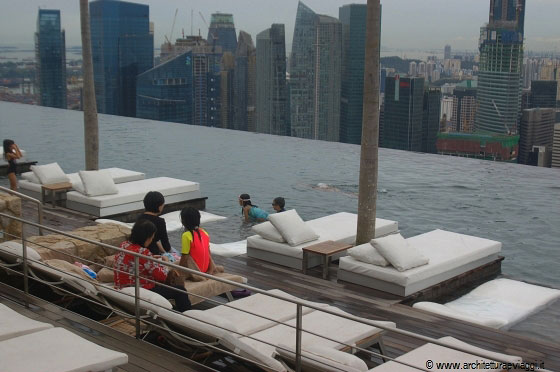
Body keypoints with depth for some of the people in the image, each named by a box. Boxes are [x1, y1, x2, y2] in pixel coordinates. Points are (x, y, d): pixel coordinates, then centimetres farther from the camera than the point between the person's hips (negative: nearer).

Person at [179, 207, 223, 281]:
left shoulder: (186, 236, -18)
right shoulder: (204, 232, 3)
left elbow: (184, 257, -17)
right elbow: (209, 253, 8)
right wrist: (211, 268, 13)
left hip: (194, 269, -7)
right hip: (205, 268, 7)